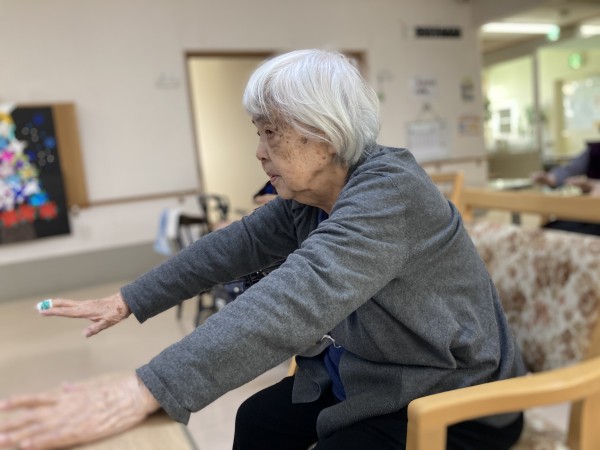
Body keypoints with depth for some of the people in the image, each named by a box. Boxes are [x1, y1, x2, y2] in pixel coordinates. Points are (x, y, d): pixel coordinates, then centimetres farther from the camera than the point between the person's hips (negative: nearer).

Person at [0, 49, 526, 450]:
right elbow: (232, 246, 2)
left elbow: (298, 296, -42)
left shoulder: (389, 190, -29)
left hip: (458, 405, -7)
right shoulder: (308, 199, -2)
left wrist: (142, 392, -47)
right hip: (371, 377, 8)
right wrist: (127, 302, 4)